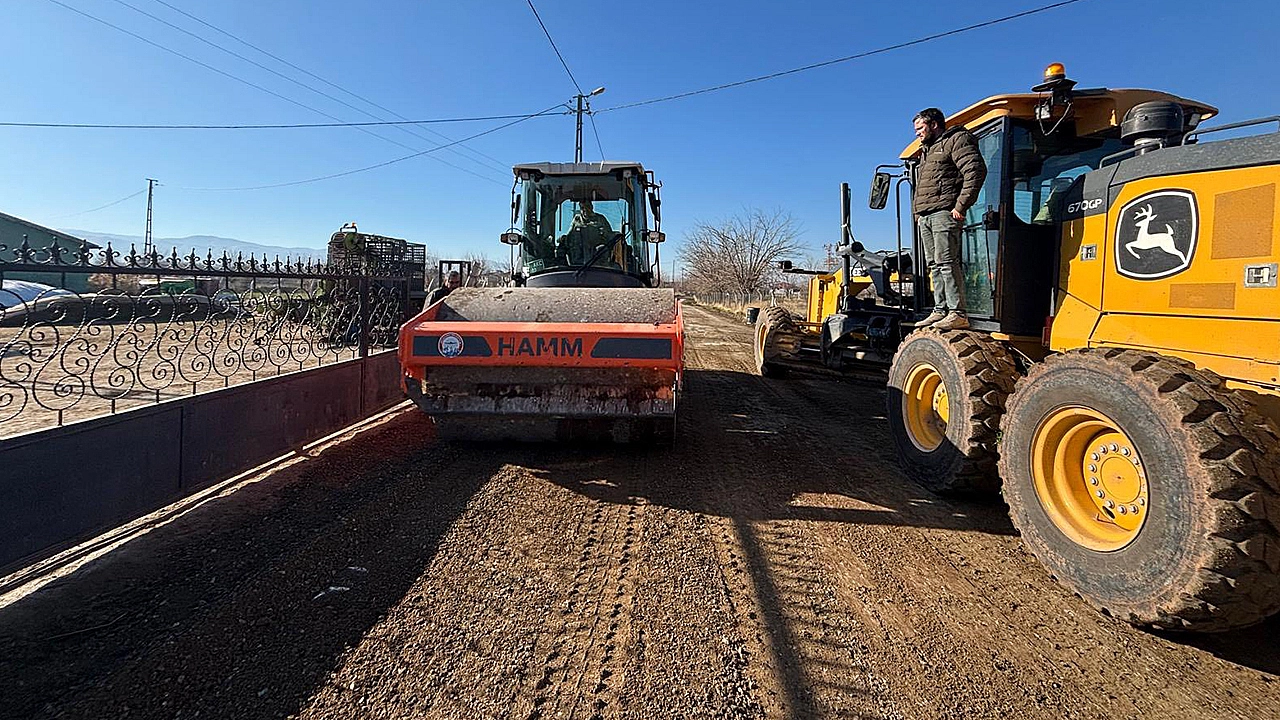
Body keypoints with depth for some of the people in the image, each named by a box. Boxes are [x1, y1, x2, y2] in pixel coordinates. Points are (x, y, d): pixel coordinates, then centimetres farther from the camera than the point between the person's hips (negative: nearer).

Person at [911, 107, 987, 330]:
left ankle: (958, 313, -15)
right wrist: (917, 210, 18)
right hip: (925, 216, 9)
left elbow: (976, 171, -12)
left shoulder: (956, 140, 0)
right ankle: (940, 310, 10)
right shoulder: (927, 150, 29)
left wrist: (961, 205, -17)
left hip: (944, 213, -9)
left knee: (946, 262, -15)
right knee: (935, 265, 7)